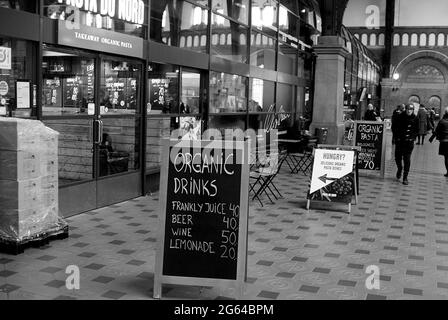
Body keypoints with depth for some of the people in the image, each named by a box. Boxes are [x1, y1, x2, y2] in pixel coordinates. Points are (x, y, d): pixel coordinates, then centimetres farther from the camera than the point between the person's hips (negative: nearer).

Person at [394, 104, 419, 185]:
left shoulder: (415, 119, 0)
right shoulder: (400, 117, -2)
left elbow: (417, 130, 9)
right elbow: (395, 127, 4)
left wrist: (413, 137, -5)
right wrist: (397, 137, -6)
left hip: (409, 142, -1)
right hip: (399, 141, 1)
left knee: (407, 160, -2)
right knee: (397, 158, 7)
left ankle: (405, 178, 5)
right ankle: (399, 169, 40)